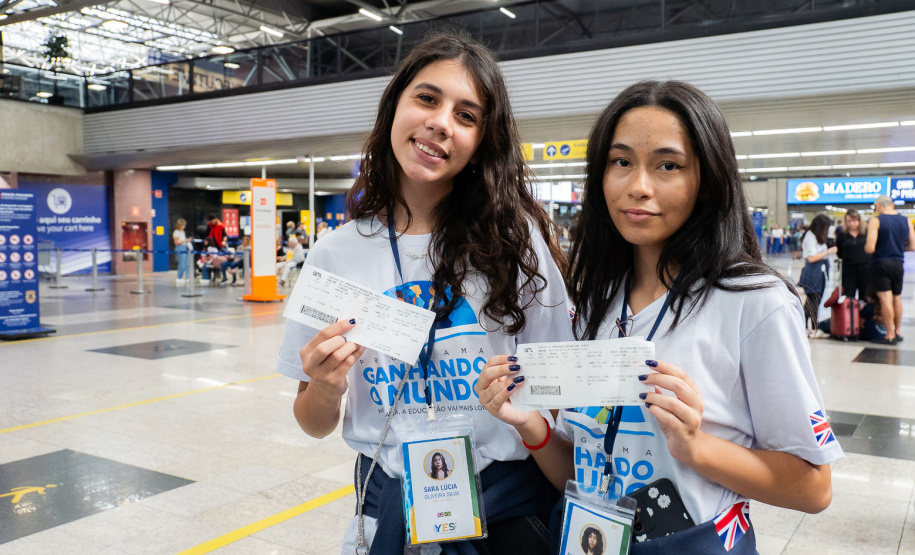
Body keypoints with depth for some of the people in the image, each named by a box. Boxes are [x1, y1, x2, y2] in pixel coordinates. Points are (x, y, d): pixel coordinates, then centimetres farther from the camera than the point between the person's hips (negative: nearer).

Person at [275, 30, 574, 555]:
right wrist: (325, 390, -19)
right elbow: (317, 425, 2)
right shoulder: (335, 255, -6)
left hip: (509, 500, -1)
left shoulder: (515, 237, -10)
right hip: (391, 504, 2)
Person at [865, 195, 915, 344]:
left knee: (885, 299, -5)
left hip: (880, 263, -5)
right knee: (897, 298, 15)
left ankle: (890, 335, -5)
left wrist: (866, 247, 5)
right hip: (898, 264, 5)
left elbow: (870, 248, -18)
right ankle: (897, 333, 25)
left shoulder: (875, 221, -10)